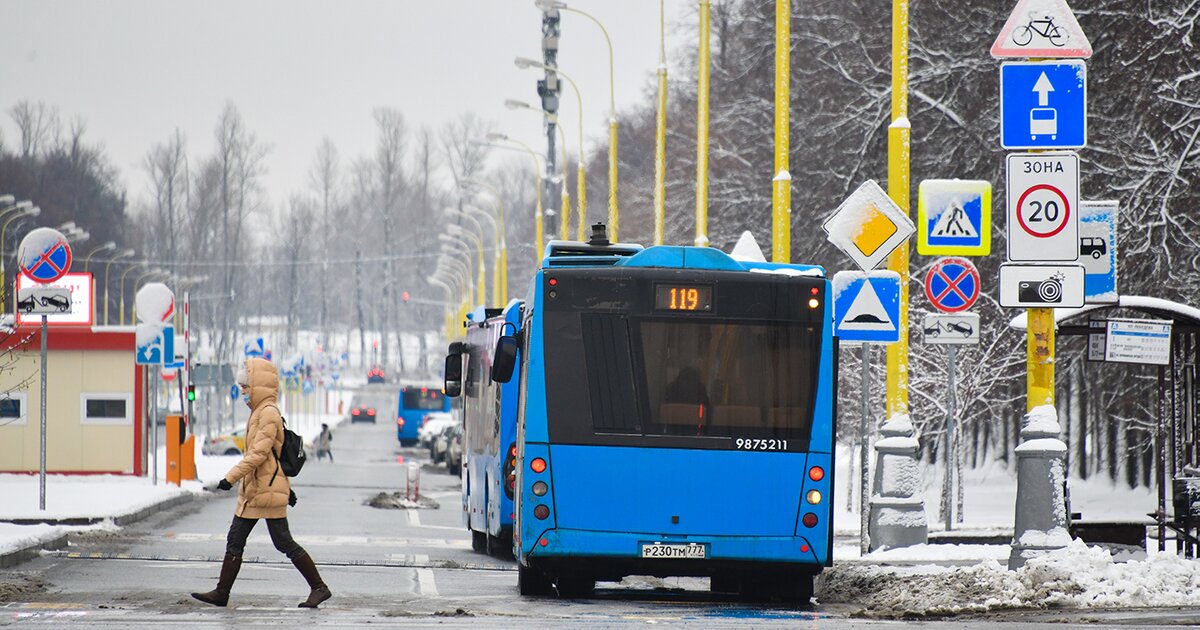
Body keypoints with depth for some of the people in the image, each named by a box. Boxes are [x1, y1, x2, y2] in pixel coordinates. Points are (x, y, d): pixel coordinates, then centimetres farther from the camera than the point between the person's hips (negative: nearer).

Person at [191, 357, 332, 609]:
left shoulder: (269, 413, -15)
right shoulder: (259, 413, 17)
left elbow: (259, 453, -23)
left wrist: (232, 476, -25)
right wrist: (286, 487, 29)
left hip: (268, 491, -10)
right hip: (252, 491, 10)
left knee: (284, 543, -6)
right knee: (234, 541, 7)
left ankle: (319, 588, 1)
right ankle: (221, 593, 9)